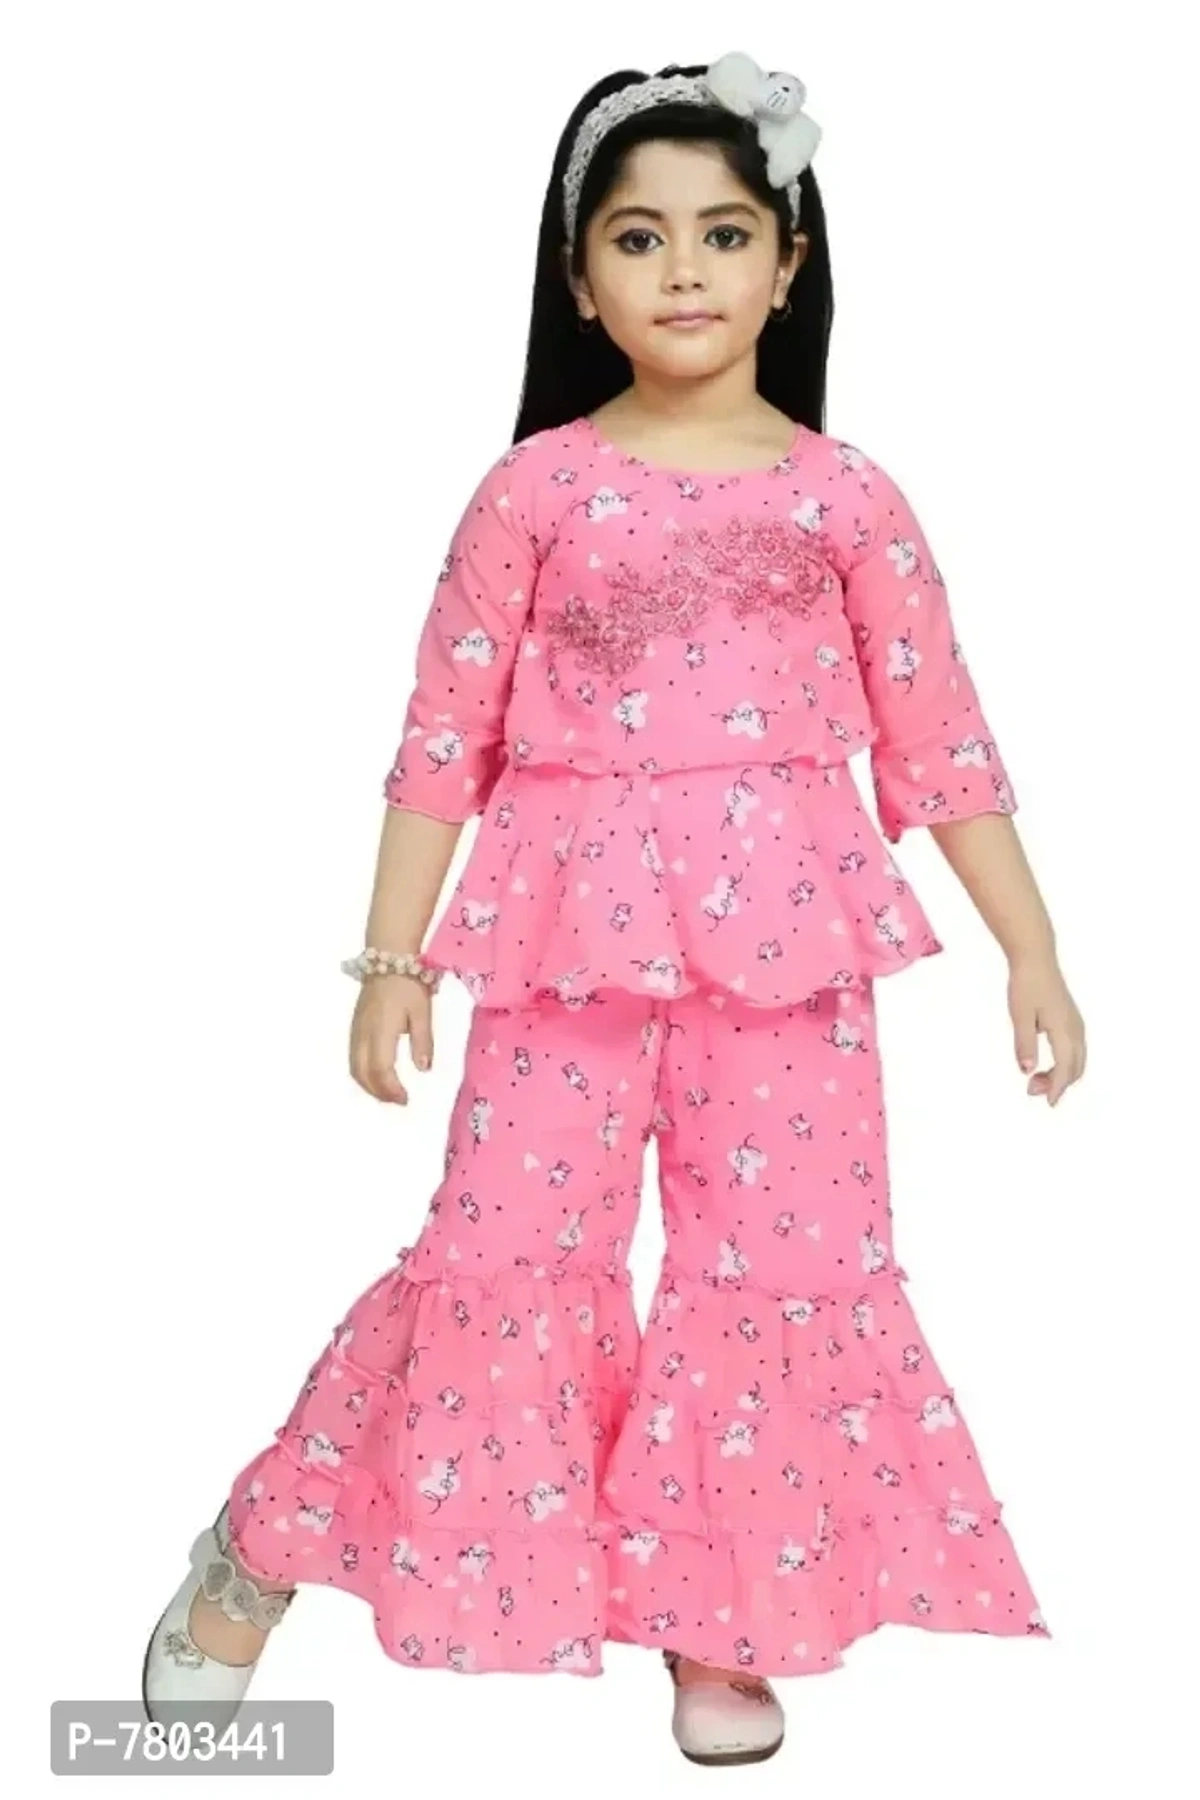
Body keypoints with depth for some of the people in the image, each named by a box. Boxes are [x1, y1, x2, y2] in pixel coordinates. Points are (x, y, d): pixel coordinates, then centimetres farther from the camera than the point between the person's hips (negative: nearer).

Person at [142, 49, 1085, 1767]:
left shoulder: (844, 496, 3)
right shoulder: (536, 488, 0)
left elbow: (940, 740, 5)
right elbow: (446, 733, 2)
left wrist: (1033, 951, 3)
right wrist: (393, 955, -1)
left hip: (782, 934, 2)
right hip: (570, 926, -1)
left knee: (792, 1264, 3)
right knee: (505, 1249, -1)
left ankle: (720, 1623, 23)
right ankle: (256, 1561, 19)